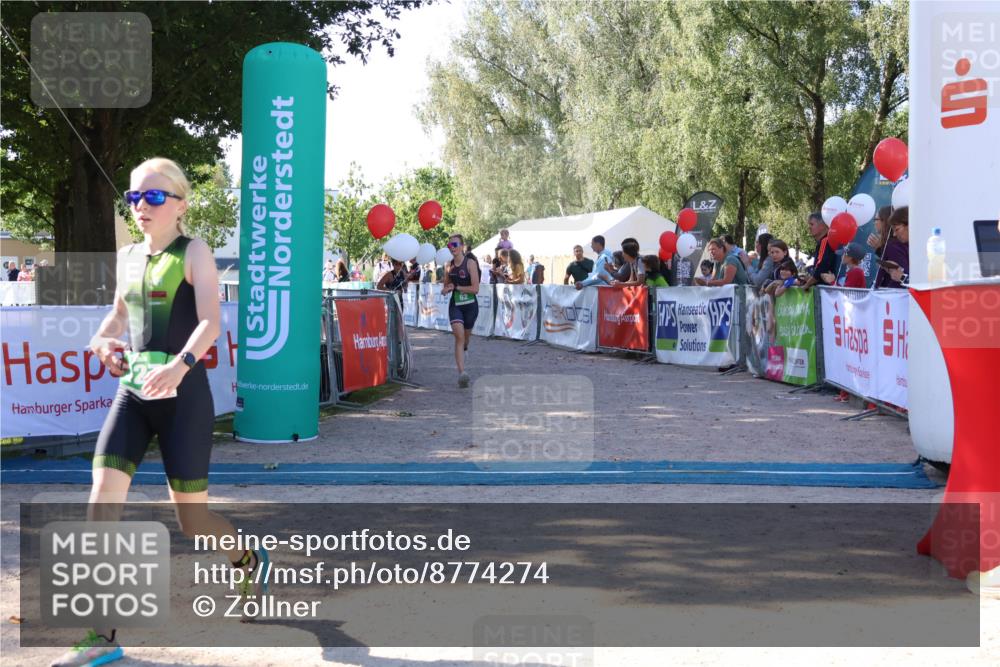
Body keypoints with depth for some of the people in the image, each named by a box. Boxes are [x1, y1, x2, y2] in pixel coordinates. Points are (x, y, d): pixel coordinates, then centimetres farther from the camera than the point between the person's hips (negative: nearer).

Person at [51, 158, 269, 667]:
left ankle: (251, 563, 35)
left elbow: (210, 322, -19)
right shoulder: (128, 256, 12)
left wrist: (181, 363, -38)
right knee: (102, 498, -11)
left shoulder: (194, 252, -5)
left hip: (183, 395, -5)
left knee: (192, 518, 2)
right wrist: (101, 341, 8)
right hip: (132, 393, 5)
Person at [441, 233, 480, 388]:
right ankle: (462, 373, -25)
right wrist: (445, 289, -3)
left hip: (470, 305, -2)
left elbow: (475, 288, -15)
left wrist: (456, 287, -11)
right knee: (459, 335, -17)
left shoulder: (470, 263, -9)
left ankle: (463, 350, 48)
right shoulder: (449, 265, 5)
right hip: (455, 305, 2)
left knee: (466, 336, 13)